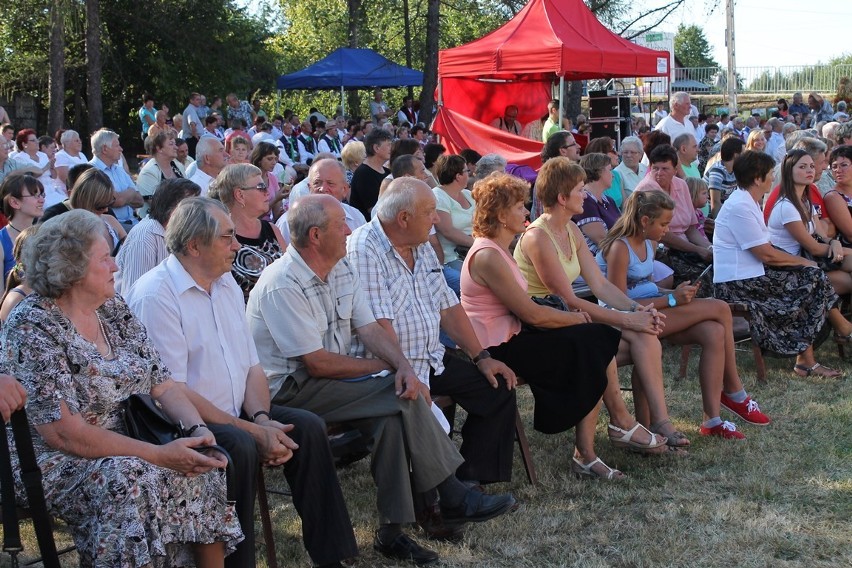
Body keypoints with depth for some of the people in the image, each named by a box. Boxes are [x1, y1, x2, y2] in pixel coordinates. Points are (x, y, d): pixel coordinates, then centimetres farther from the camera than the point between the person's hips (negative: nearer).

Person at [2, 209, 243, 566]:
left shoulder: (114, 310, 7)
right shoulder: (32, 328, -16)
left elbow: (162, 385, 6)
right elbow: (64, 433, -22)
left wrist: (198, 429, -14)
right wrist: (157, 454, -25)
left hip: (129, 449, 7)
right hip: (57, 463, -7)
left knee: (203, 463, -15)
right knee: (131, 477, -33)